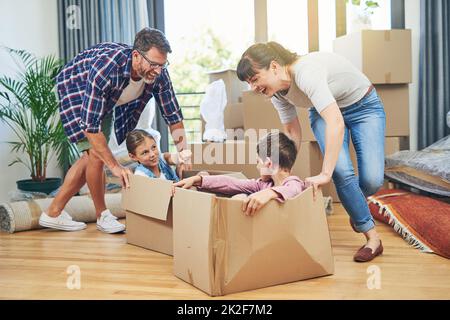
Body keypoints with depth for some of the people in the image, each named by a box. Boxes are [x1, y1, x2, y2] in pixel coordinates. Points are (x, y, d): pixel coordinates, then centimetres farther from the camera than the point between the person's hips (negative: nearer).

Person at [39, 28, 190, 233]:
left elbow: (174, 117, -18)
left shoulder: (159, 74, -27)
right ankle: (102, 215, 4)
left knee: (92, 156, 7)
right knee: (96, 153, -17)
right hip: (75, 91, -6)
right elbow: (90, 126, -41)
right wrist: (115, 166, -41)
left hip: (107, 100, 6)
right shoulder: (106, 69, -44)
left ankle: (53, 213, 18)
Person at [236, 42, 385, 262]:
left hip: (364, 106, -5)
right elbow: (292, 132, 0)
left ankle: (357, 207, 22)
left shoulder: (306, 73, -39)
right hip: (324, 110, 5)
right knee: (341, 171, -19)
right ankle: (372, 238, -3)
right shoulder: (277, 91, -14)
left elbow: (336, 124, -47)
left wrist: (325, 174, -48)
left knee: (372, 180, -16)